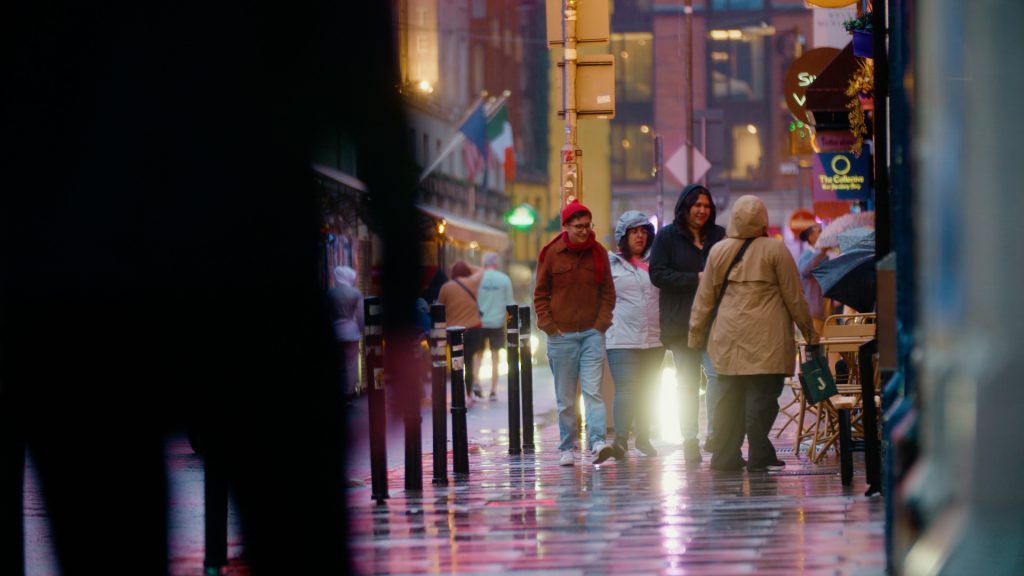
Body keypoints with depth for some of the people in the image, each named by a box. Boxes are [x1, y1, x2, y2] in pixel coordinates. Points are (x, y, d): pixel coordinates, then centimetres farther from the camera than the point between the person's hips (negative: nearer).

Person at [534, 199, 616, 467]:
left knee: (593, 391, -10)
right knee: (565, 397, 4)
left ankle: (597, 442, -18)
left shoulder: (599, 252, 5)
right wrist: (549, 326, -5)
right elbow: (540, 294, 4)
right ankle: (566, 448, 10)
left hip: (592, 333, 1)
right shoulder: (550, 254, 0)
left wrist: (602, 322, -1)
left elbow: (608, 293, 11)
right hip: (561, 335, -1)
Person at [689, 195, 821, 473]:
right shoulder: (775, 250, -5)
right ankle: (759, 456, -7)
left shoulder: (718, 251, 7)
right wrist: (808, 330, 9)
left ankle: (725, 456, 10)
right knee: (762, 397, -3)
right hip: (766, 340, -4)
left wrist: (696, 333, 21)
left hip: (728, 340, 4)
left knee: (729, 396, 9)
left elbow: (704, 298, 11)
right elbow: (794, 296, -1)